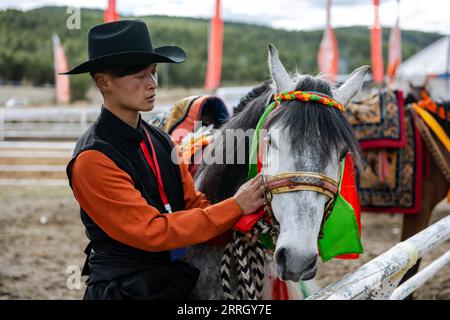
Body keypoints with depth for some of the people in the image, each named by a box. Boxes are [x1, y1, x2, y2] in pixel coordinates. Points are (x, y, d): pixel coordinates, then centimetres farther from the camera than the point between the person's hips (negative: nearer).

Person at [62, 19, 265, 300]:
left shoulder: (160, 140, 6)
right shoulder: (93, 159, -19)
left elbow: (193, 201, 8)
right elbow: (151, 231, -22)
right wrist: (235, 207, -23)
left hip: (180, 281, 7)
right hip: (126, 289, -7)